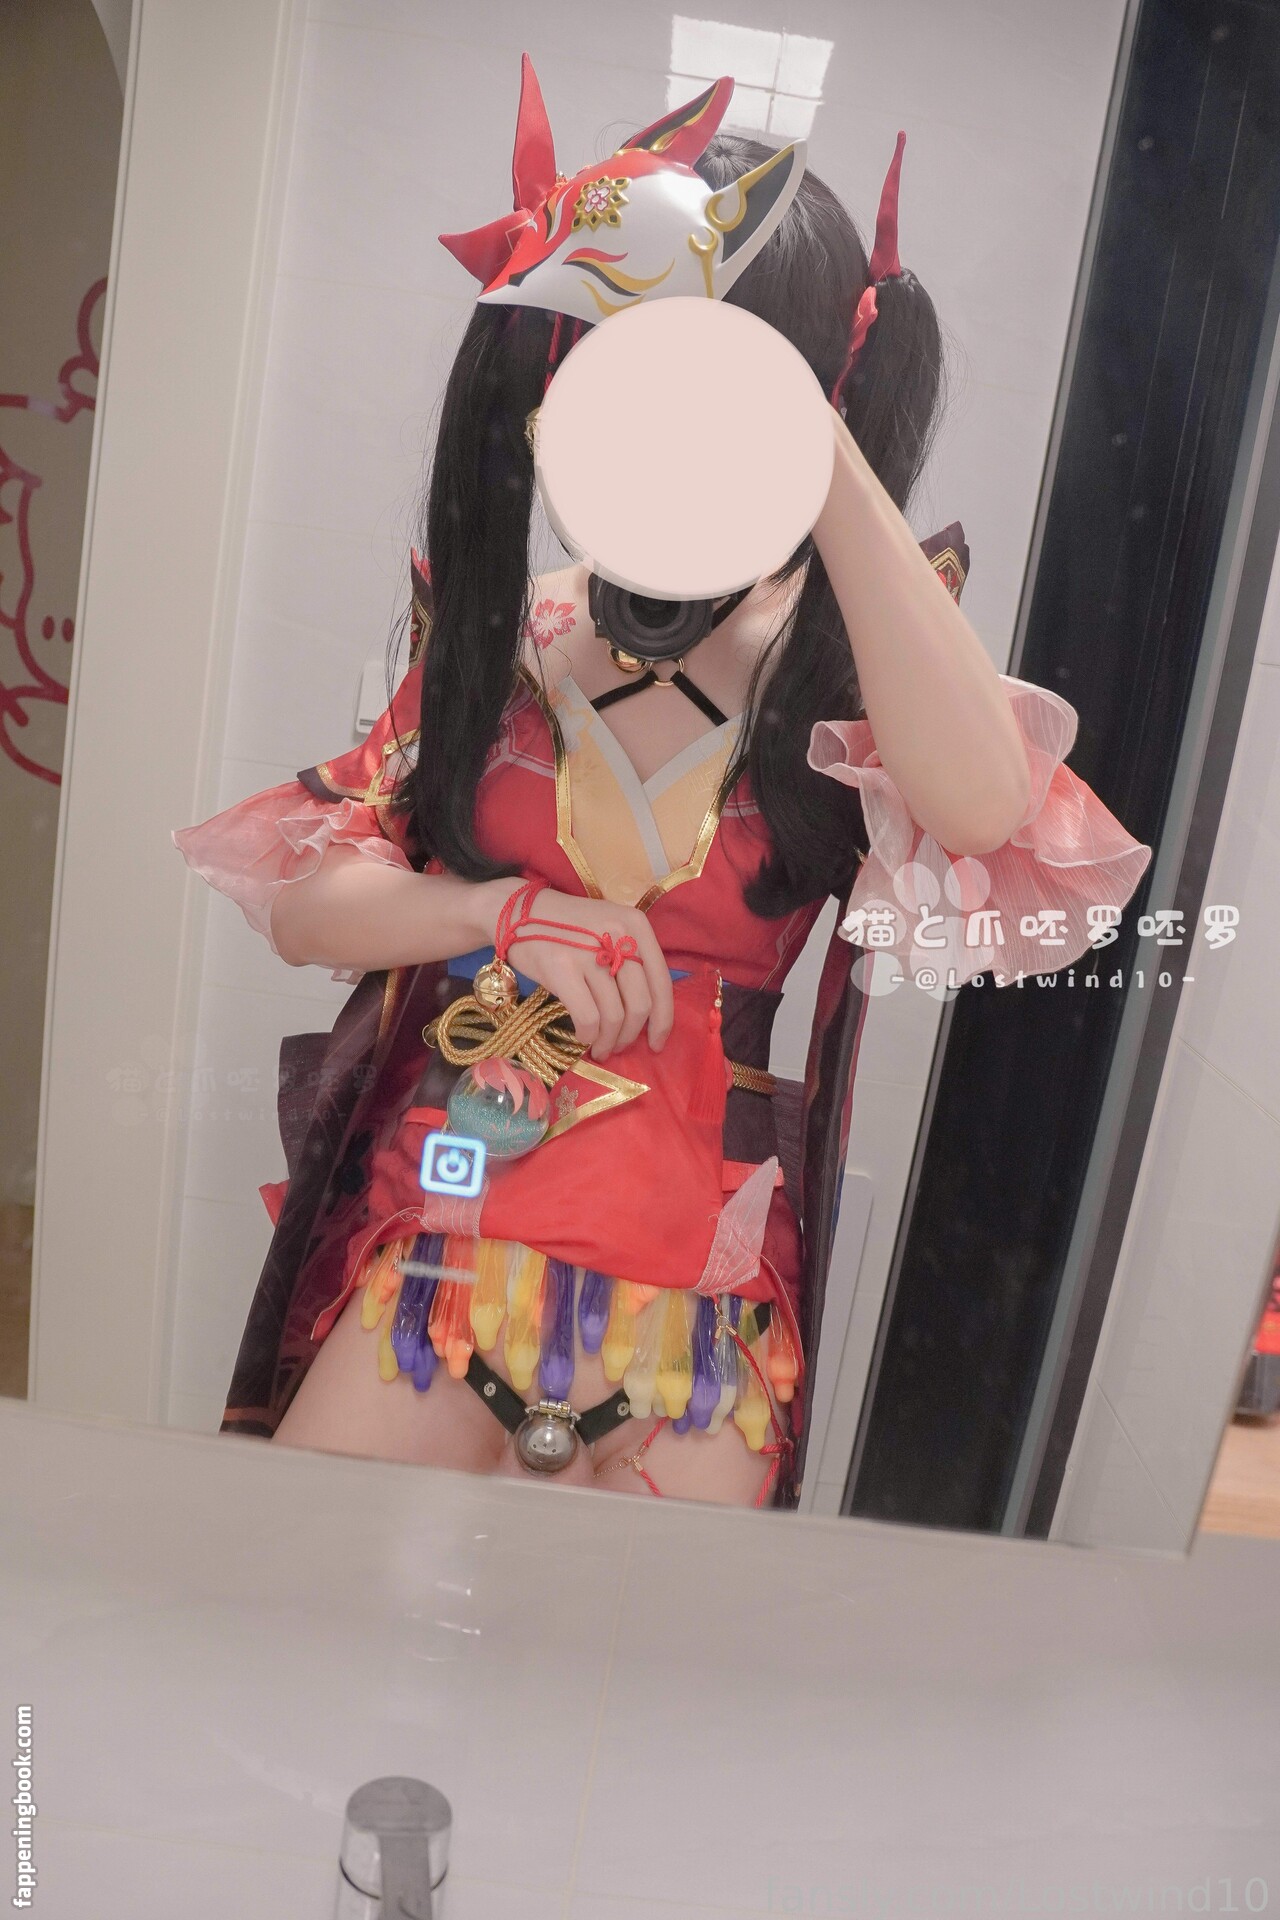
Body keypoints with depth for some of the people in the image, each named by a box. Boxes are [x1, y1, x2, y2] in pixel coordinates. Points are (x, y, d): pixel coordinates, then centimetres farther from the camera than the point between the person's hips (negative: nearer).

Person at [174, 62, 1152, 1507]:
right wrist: (504, 911, -19)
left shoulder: (829, 660, -5)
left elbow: (980, 804, -28)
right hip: (440, 1240, 3)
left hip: (698, 1295, -2)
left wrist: (836, 460, -27)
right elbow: (301, 902, 0)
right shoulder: (499, 638, 2)